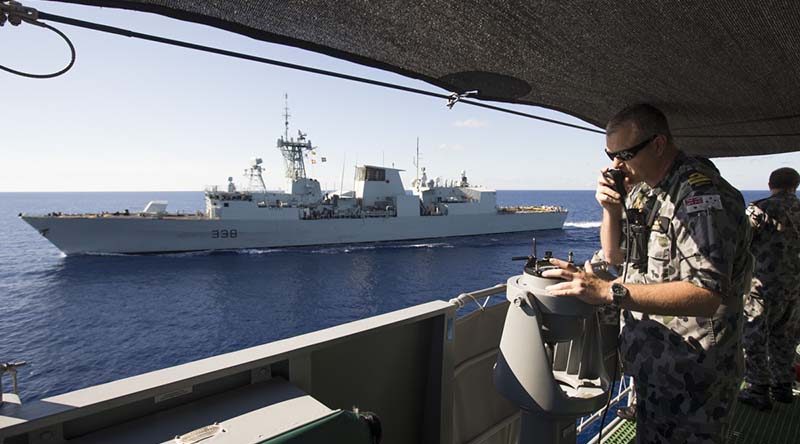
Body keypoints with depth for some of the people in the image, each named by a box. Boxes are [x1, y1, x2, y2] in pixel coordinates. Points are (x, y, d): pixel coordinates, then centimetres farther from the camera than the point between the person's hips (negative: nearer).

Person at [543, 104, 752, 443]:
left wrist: (609, 291, -38)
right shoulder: (642, 189, 6)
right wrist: (611, 209, -6)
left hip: (689, 375, -8)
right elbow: (615, 255, 12)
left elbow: (707, 294, -32)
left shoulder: (701, 194, -22)